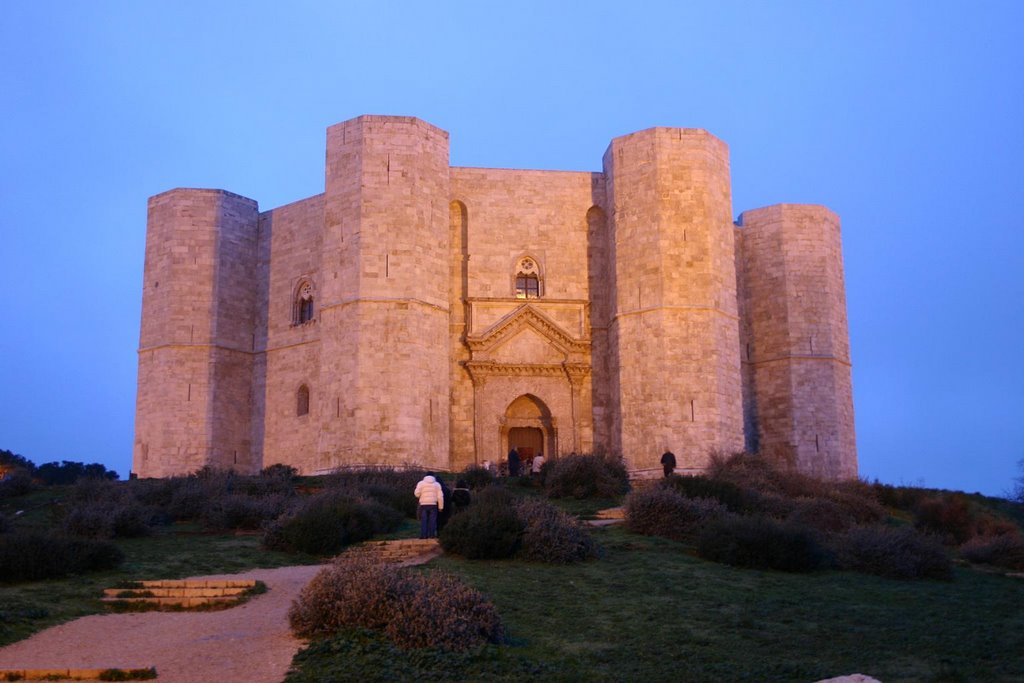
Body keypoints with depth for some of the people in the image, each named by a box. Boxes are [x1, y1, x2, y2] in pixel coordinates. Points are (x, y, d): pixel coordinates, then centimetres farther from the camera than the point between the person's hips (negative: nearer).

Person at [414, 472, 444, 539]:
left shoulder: (421, 483, 4)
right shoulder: (437, 484, 8)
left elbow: (416, 493, -5)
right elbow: (440, 496, 3)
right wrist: (441, 507, 7)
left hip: (424, 504, -1)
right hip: (433, 504, 1)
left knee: (423, 520, 0)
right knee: (432, 520, 2)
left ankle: (423, 535, -6)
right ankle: (432, 534, -3)